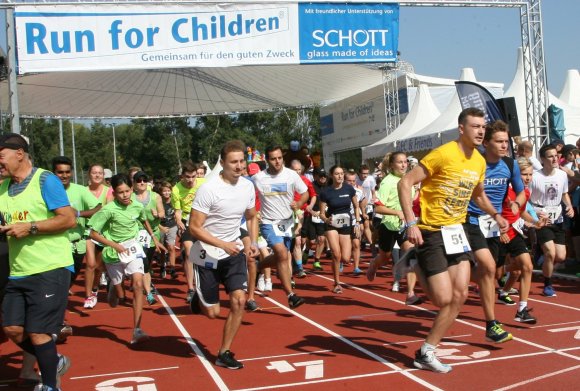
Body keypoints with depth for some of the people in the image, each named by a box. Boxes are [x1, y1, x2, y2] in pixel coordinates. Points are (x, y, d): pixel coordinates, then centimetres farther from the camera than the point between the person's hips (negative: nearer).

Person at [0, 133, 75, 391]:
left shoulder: (45, 180, -8)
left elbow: (69, 219, -13)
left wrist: (30, 228, -18)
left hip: (50, 270, -7)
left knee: (38, 332, -5)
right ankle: (54, 362, 31)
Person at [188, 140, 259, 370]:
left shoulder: (248, 186, -2)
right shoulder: (209, 189, -21)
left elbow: (251, 217, 16)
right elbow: (194, 227, -20)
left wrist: (253, 243, 1)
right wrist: (223, 245, -29)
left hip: (234, 251, 5)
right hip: (207, 254, -4)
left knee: (239, 300, -10)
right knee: (212, 312, 1)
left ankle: (224, 353, 6)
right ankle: (198, 298, 39)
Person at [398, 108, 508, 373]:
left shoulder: (480, 162, 6)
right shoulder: (443, 154, -17)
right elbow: (405, 183, -18)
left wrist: (495, 215, 12)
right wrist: (410, 224, -24)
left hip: (456, 230, 7)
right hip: (431, 232, -7)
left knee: (459, 296, 0)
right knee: (444, 299, -12)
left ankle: (426, 353, 12)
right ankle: (415, 265, 18)